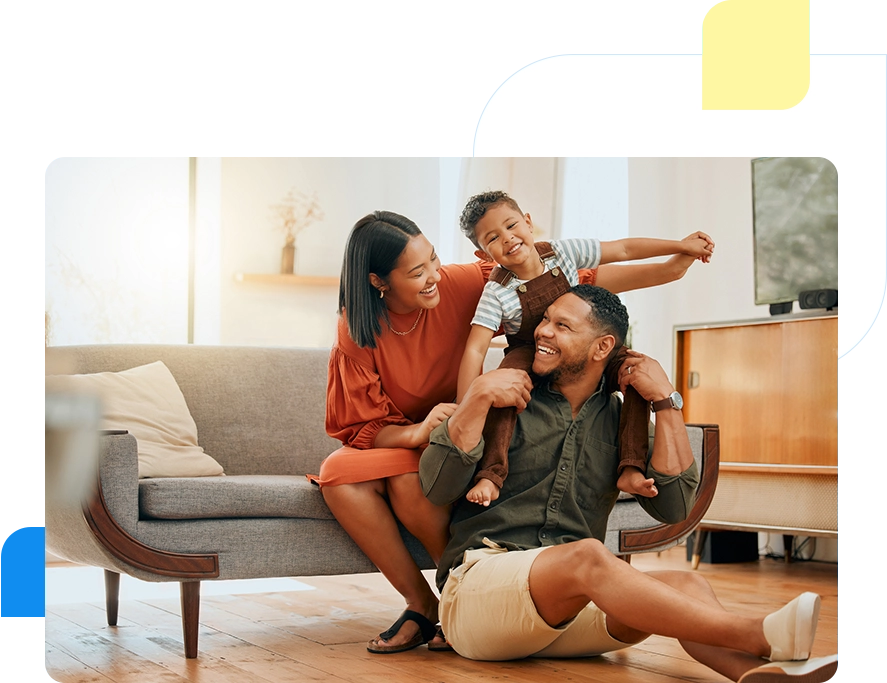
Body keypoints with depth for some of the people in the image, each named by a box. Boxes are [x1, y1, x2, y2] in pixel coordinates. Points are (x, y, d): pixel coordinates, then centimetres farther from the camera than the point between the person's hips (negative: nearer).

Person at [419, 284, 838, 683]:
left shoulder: (618, 422, 16)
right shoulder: (510, 403, 8)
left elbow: (672, 506, 2)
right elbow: (437, 488, -4)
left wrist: (667, 401, 1)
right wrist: (478, 396, -13)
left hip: (571, 617, 4)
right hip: (478, 579, -4)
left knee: (685, 585, -22)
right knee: (587, 555, -34)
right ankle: (761, 635, -44)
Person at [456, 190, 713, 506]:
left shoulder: (562, 252, -14)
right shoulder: (497, 292, -21)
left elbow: (625, 249, -6)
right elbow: (475, 349, -27)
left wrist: (683, 245, -4)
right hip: (530, 361, -3)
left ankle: (630, 469, -27)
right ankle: (490, 475, -41)